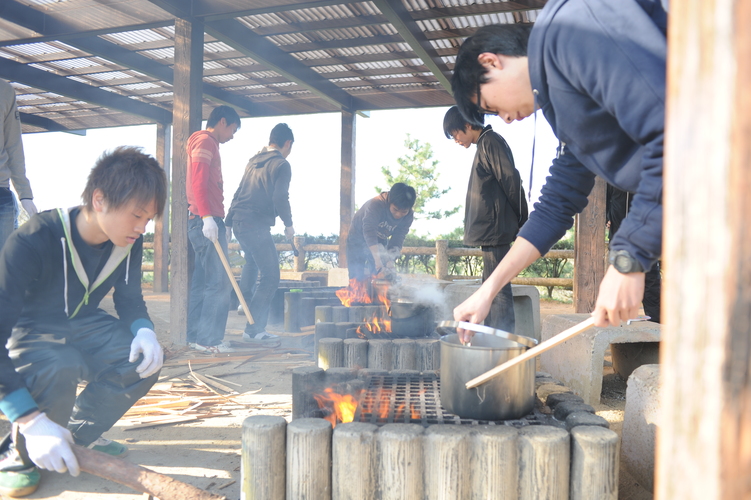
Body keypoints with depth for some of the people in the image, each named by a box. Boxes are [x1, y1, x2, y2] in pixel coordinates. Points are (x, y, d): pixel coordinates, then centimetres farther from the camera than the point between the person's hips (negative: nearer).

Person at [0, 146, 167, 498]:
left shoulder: (130, 243, -13)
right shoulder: (33, 241, -32)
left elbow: (129, 298, 2)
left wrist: (144, 330, -24)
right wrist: (31, 420, -41)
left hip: (82, 326, 5)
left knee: (144, 359, -20)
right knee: (58, 367, -37)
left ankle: (79, 434, 1)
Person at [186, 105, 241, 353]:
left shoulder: (206, 143, 24)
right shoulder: (205, 141, -6)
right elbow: (198, 182, -18)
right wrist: (207, 217, -26)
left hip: (204, 221, 10)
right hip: (207, 221, -10)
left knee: (202, 281, 10)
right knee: (219, 282, -10)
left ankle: (196, 336, 14)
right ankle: (208, 339, -7)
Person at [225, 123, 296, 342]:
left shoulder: (254, 161, 16)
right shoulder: (281, 164, -7)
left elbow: (239, 192, 18)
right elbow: (280, 198, -17)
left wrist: (228, 222, 23)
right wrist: (288, 224, -3)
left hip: (239, 222, 9)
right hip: (256, 225, -9)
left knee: (252, 262, 34)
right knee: (270, 276, -4)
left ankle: (245, 302, 50)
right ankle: (253, 329, -6)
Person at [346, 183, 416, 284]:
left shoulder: (408, 216, -19)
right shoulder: (376, 204, -34)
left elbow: (397, 240, -20)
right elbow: (369, 232, -44)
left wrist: (390, 262, -35)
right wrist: (378, 262, -53)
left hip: (380, 242, 4)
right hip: (358, 240, -4)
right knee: (357, 279, -11)